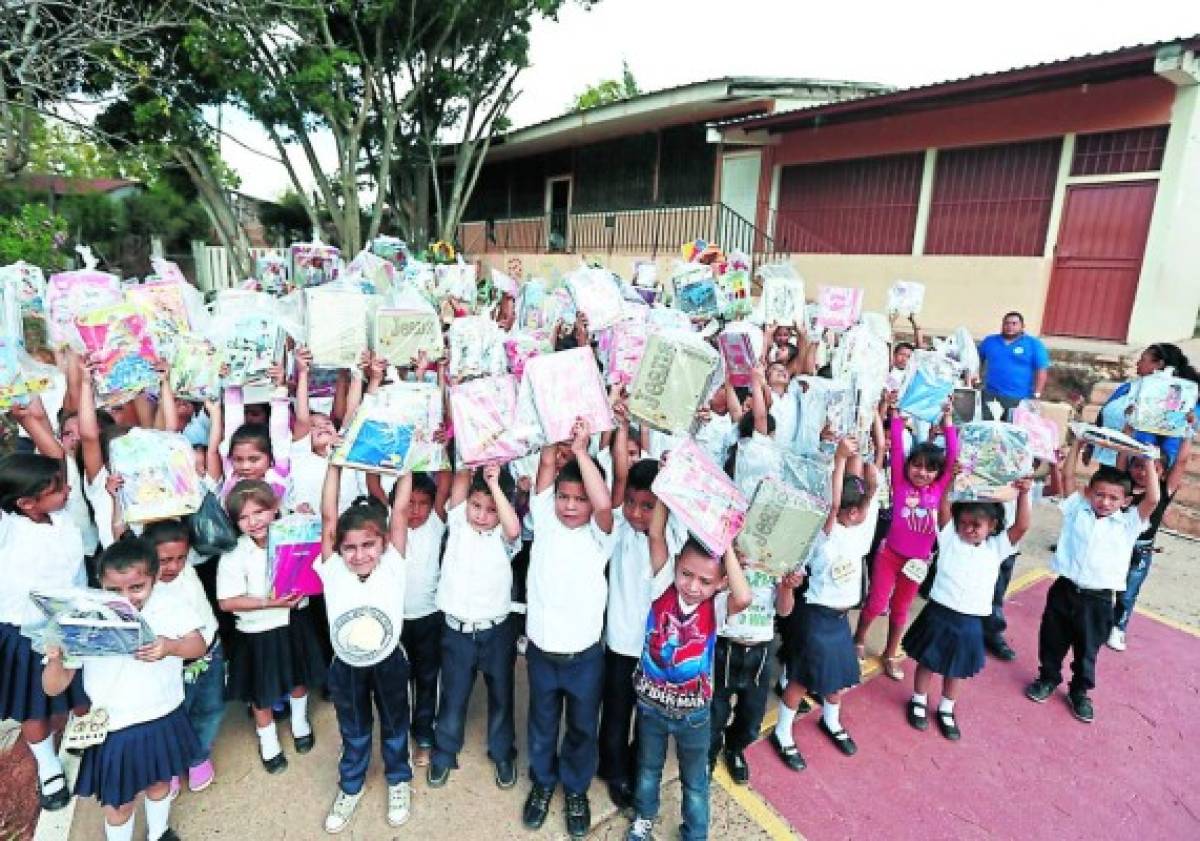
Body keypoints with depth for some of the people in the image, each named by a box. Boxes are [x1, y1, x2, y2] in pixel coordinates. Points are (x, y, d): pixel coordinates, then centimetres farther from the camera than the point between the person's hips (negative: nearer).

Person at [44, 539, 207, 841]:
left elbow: (199, 646, -15)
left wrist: (171, 647, -36)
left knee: (160, 781, 26)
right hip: (117, 728, -2)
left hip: (165, 719, 2)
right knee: (120, 801, 15)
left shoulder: (169, 608, -14)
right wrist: (55, 660, -34)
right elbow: (54, 688, -13)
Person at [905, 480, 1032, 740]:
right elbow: (944, 508, -16)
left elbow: (1022, 526, -12)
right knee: (927, 663, 14)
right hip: (939, 613, -1)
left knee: (956, 671, 19)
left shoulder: (997, 547, -1)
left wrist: (1023, 494, -22)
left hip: (969, 622, 2)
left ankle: (946, 710, 39)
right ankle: (919, 702, 36)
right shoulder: (949, 538, -5)